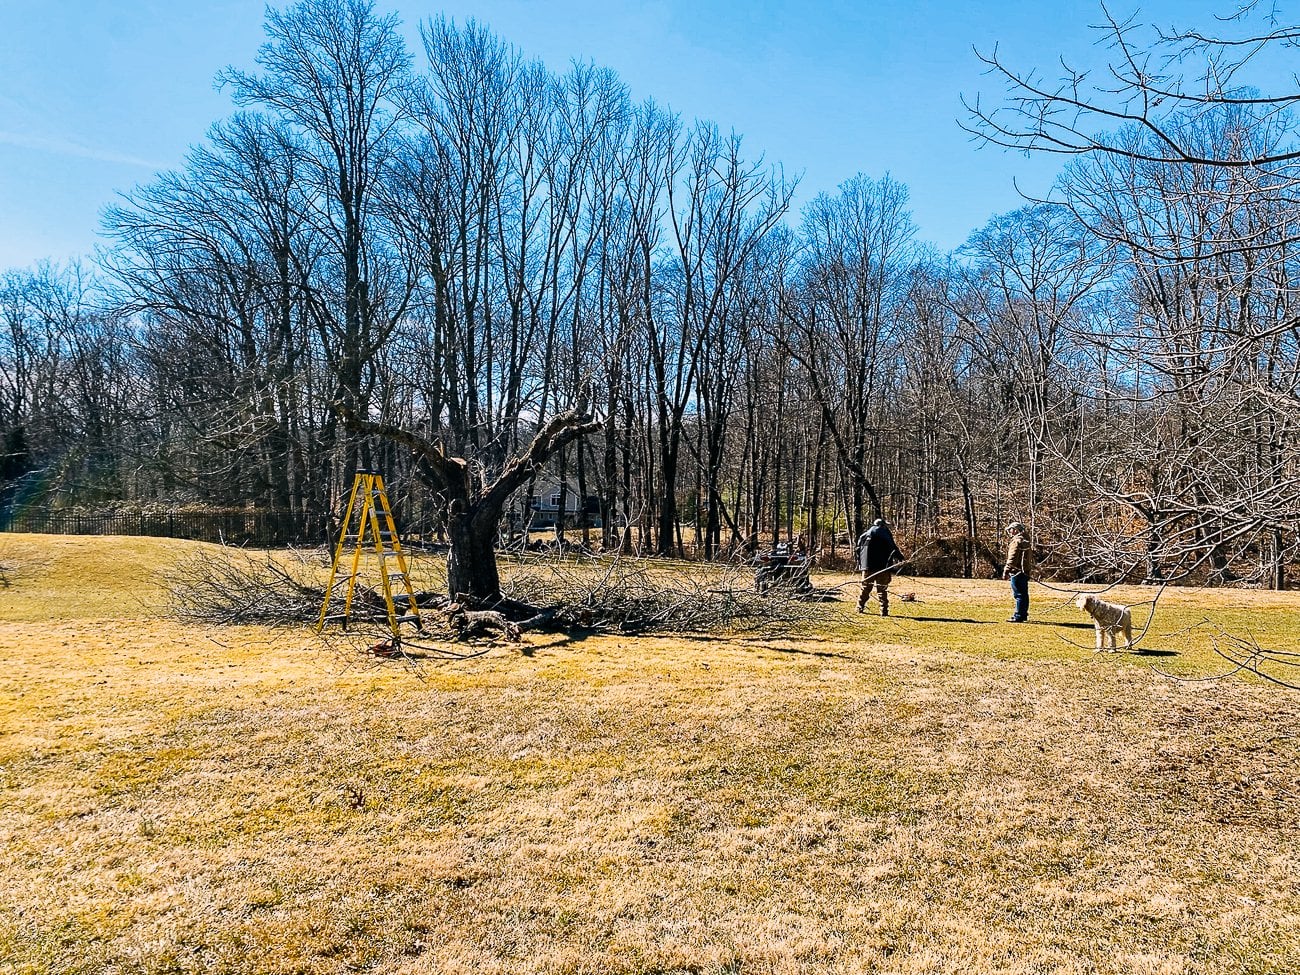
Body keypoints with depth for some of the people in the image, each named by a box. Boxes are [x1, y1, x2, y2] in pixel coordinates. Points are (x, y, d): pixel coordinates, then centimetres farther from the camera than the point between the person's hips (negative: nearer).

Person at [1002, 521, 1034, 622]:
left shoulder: (1017, 541, -13)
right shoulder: (1025, 541, 18)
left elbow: (1012, 558, -18)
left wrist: (1006, 571, -17)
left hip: (1017, 572, -10)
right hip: (1025, 571, 10)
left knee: (1019, 595, -8)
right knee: (1024, 594, 15)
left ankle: (1018, 616, -8)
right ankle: (1023, 614, 23)